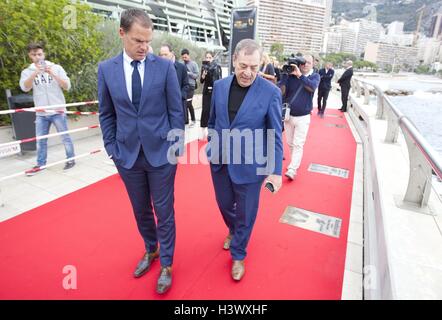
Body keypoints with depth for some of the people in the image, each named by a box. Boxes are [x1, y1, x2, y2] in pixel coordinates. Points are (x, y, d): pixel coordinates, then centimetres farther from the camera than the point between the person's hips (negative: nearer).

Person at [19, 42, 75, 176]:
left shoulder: (56, 68, 0)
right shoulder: (27, 72, 5)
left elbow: (67, 86, -8)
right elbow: (25, 88, -13)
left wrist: (53, 74, -19)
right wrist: (36, 73, -24)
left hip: (58, 111, -2)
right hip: (40, 113, 3)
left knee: (65, 137, 6)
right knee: (41, 140, 10)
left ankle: (71, 159, 20)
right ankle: (40, 164, 21)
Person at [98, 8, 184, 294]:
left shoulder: (165, 66, -5)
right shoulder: (106, 69, 2)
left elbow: (176, 111, -3)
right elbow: (106, 114, 7)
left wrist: (175, 147, -5)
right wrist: (112, 149, 2)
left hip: (161, 153, -2)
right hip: (127, 155, 3)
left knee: (164, 211, 9)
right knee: (141, 210, 18)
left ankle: (166, 265, 29)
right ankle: (151, 250, 45)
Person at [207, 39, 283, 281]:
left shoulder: (271, 92, -13)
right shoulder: (220, 86, -1)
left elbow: (275, 135, -9)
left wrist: (276, 170, -10)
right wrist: (212, 147, 13)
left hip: (249, 165, -4)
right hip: (220, 161, 4)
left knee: (245, 213, 12)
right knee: (224, 204, 22)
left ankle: (238, 255, 39)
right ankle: (233, 231, 57)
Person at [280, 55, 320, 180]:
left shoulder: (315, 76, -1)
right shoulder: (291, 75, 0)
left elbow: (312, 87, -24)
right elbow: (281, 92, -8)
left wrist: (300, 75, -28)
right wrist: (286, 74, -16)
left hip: (303, 117, -2)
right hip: (288, 115, 3)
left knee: (298, 145, -6)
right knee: (290, 143, 12)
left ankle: (292, 169, -4)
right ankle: (294, 163, 31)